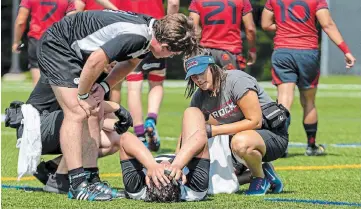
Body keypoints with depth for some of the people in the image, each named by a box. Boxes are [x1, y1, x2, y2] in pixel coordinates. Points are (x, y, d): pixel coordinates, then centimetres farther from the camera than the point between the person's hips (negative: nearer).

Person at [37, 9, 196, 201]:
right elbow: (95, 61, -33)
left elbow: (130, 62, 14)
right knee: (77, 113, -17)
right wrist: (83, 96, -17)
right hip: (56, 45, -10)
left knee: (95, 114, 7)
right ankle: (77, 185, -20)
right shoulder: (136, 37, -32)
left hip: (75, 52, 10)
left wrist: (104, 87, -1)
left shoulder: (151, 29, -2)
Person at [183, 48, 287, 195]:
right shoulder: (199, 98, 0)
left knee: (240, 142, -39)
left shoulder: (236, 80, -21)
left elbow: (255, 121, -24)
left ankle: (260, 178, -10)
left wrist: (213, 130, -24)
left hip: (273, 135, -8)